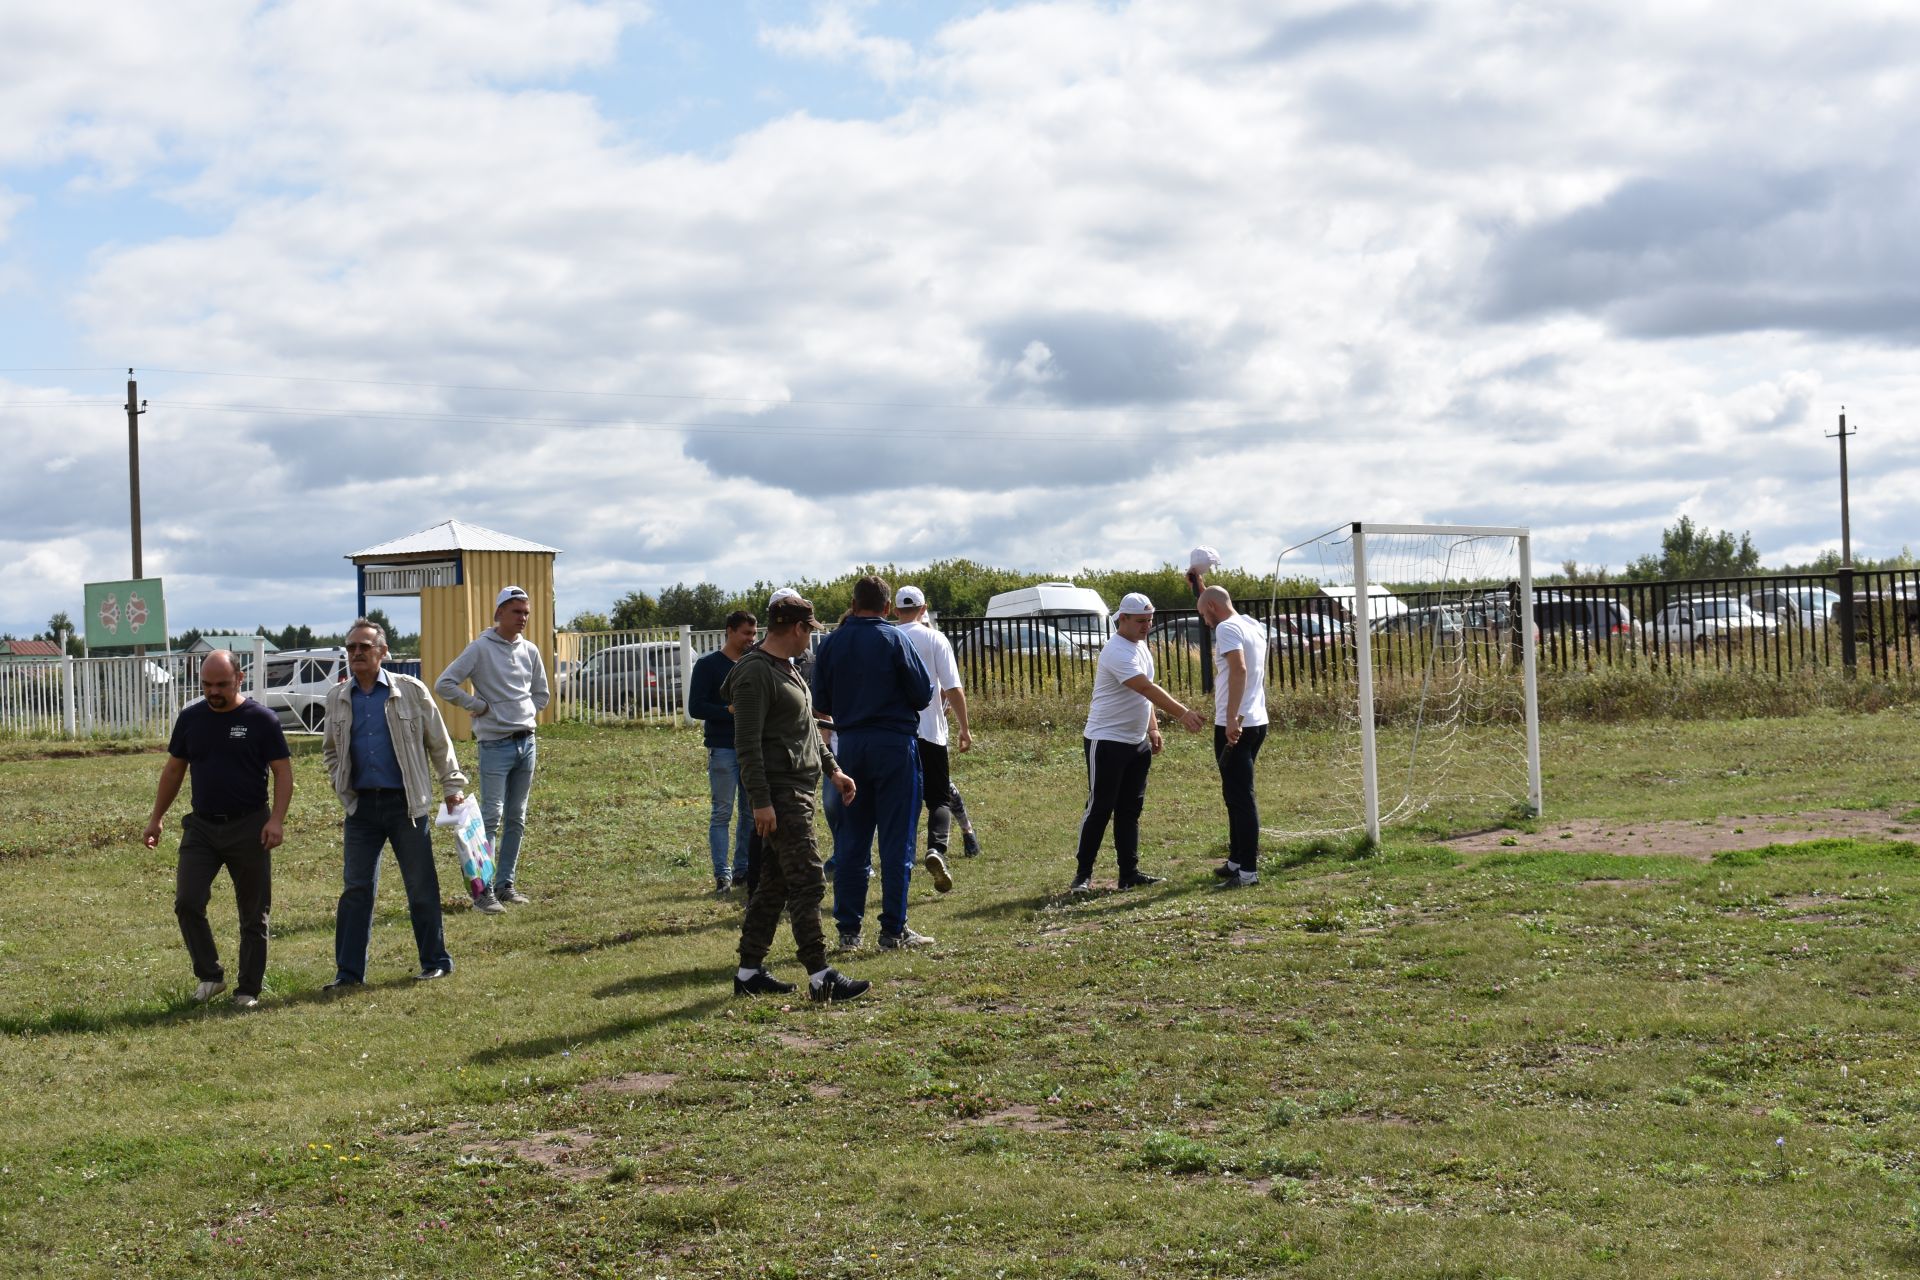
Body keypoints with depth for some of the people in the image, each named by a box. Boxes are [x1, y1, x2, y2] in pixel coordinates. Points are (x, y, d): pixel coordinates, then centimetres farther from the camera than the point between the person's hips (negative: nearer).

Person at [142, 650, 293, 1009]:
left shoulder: (260, 719, -6)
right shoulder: (190, 717, 5)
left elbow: (283, 771, -6)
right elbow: (174, 768, 15)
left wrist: (277, 820, -18)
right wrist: (156, 817, 14)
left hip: (248, 827, -3)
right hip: (201, 826, 3)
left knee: (253, 915, 3)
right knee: (187, 903, -9)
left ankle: (248, 990, 14)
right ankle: (210, 976, 7)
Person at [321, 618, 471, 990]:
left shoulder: (411, 691, -2)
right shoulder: (337, 698, 8)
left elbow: (439, 743, 5)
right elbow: (329, 750, 22)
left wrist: (452, 786, 4)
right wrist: (341, 782, 7)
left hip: (406, 804, -3)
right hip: (361, 805, 3)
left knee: (421, 887, 4)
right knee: (355, 889, 3)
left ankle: (435, 961, 16)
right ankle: (348, 971, 9)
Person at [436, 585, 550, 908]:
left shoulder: (530, 651, 11)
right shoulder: (481, 648, -7)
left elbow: (541, 694, 23)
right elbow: (444, 684, -12)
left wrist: (527, 713, 8)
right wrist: (477, 705, -10)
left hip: (527, 741, 6)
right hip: (495, 744, -6)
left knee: (517, 819, 9)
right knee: (491, 817, -10)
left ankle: (506, 884, 16)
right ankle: (483, 888, -8)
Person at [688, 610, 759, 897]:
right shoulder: (709, 665, -4)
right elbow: (696, 708, -9)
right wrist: (732, 712, -18)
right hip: (723, 748, -5)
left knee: (750, 812, 8)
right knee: (722, 813, -3)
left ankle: (743, 870, 17)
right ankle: (722, 875, -1)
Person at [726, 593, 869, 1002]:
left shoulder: (787, 669, 18)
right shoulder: (755, 673, -15)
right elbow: (747, 744, -19)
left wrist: (832, 769, 22)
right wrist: (760, 802, -22)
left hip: (799, 790, 10)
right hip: (779, 792, -10)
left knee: (774, 883, 12)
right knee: (808, 882, -11)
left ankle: (749, 971, 17)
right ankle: (820, 976, -12)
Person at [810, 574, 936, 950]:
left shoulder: (830, 643, 3)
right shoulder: (893, 639, -8)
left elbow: (820, 702, 7)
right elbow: (923, 693, -6)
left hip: (850, 745, 4)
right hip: (894, 743, -4)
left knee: (850, 840, 9)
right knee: (897, 840, 1)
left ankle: (848, 930, 11)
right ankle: (893, 930, 2)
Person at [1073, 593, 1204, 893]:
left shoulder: (1141, 646, 10)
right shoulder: (1117, 652, -21)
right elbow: (1147, 689, -32)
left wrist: (1153, 727, 14)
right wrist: (1182, 713, -38)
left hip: (1137, 742, 9)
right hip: (1106, 742, -9)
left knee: (1130, 809, 9)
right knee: (1099, 809, -5)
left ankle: (1129, 873, 13)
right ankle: (1083, 875, 3)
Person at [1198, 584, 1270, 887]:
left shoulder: (1227, 628, -13)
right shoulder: (1253, 626, 14)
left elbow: (1239, 669, -26)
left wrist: (1232, 719, -30)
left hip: (1234, 725, -10)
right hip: (1256, 721, 10)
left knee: (1239, 796, -7)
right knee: (1237, 793, 19)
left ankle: (1248, 870, -6)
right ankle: (1237, 860, 27)